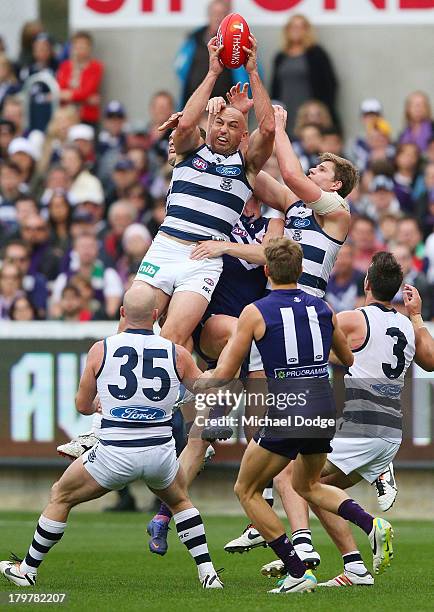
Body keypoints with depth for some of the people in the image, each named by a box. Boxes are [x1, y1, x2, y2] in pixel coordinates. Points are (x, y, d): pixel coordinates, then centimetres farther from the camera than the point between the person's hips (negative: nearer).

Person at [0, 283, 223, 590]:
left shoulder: (101, 350, -2)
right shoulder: (177, 354, 0)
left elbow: (83, 406, 11)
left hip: (114, 455, -2)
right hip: (160, 454, 2)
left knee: (61, 497, 22)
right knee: (180, 501, 33)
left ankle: (28, 570, 29)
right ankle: (208, 573, 23)